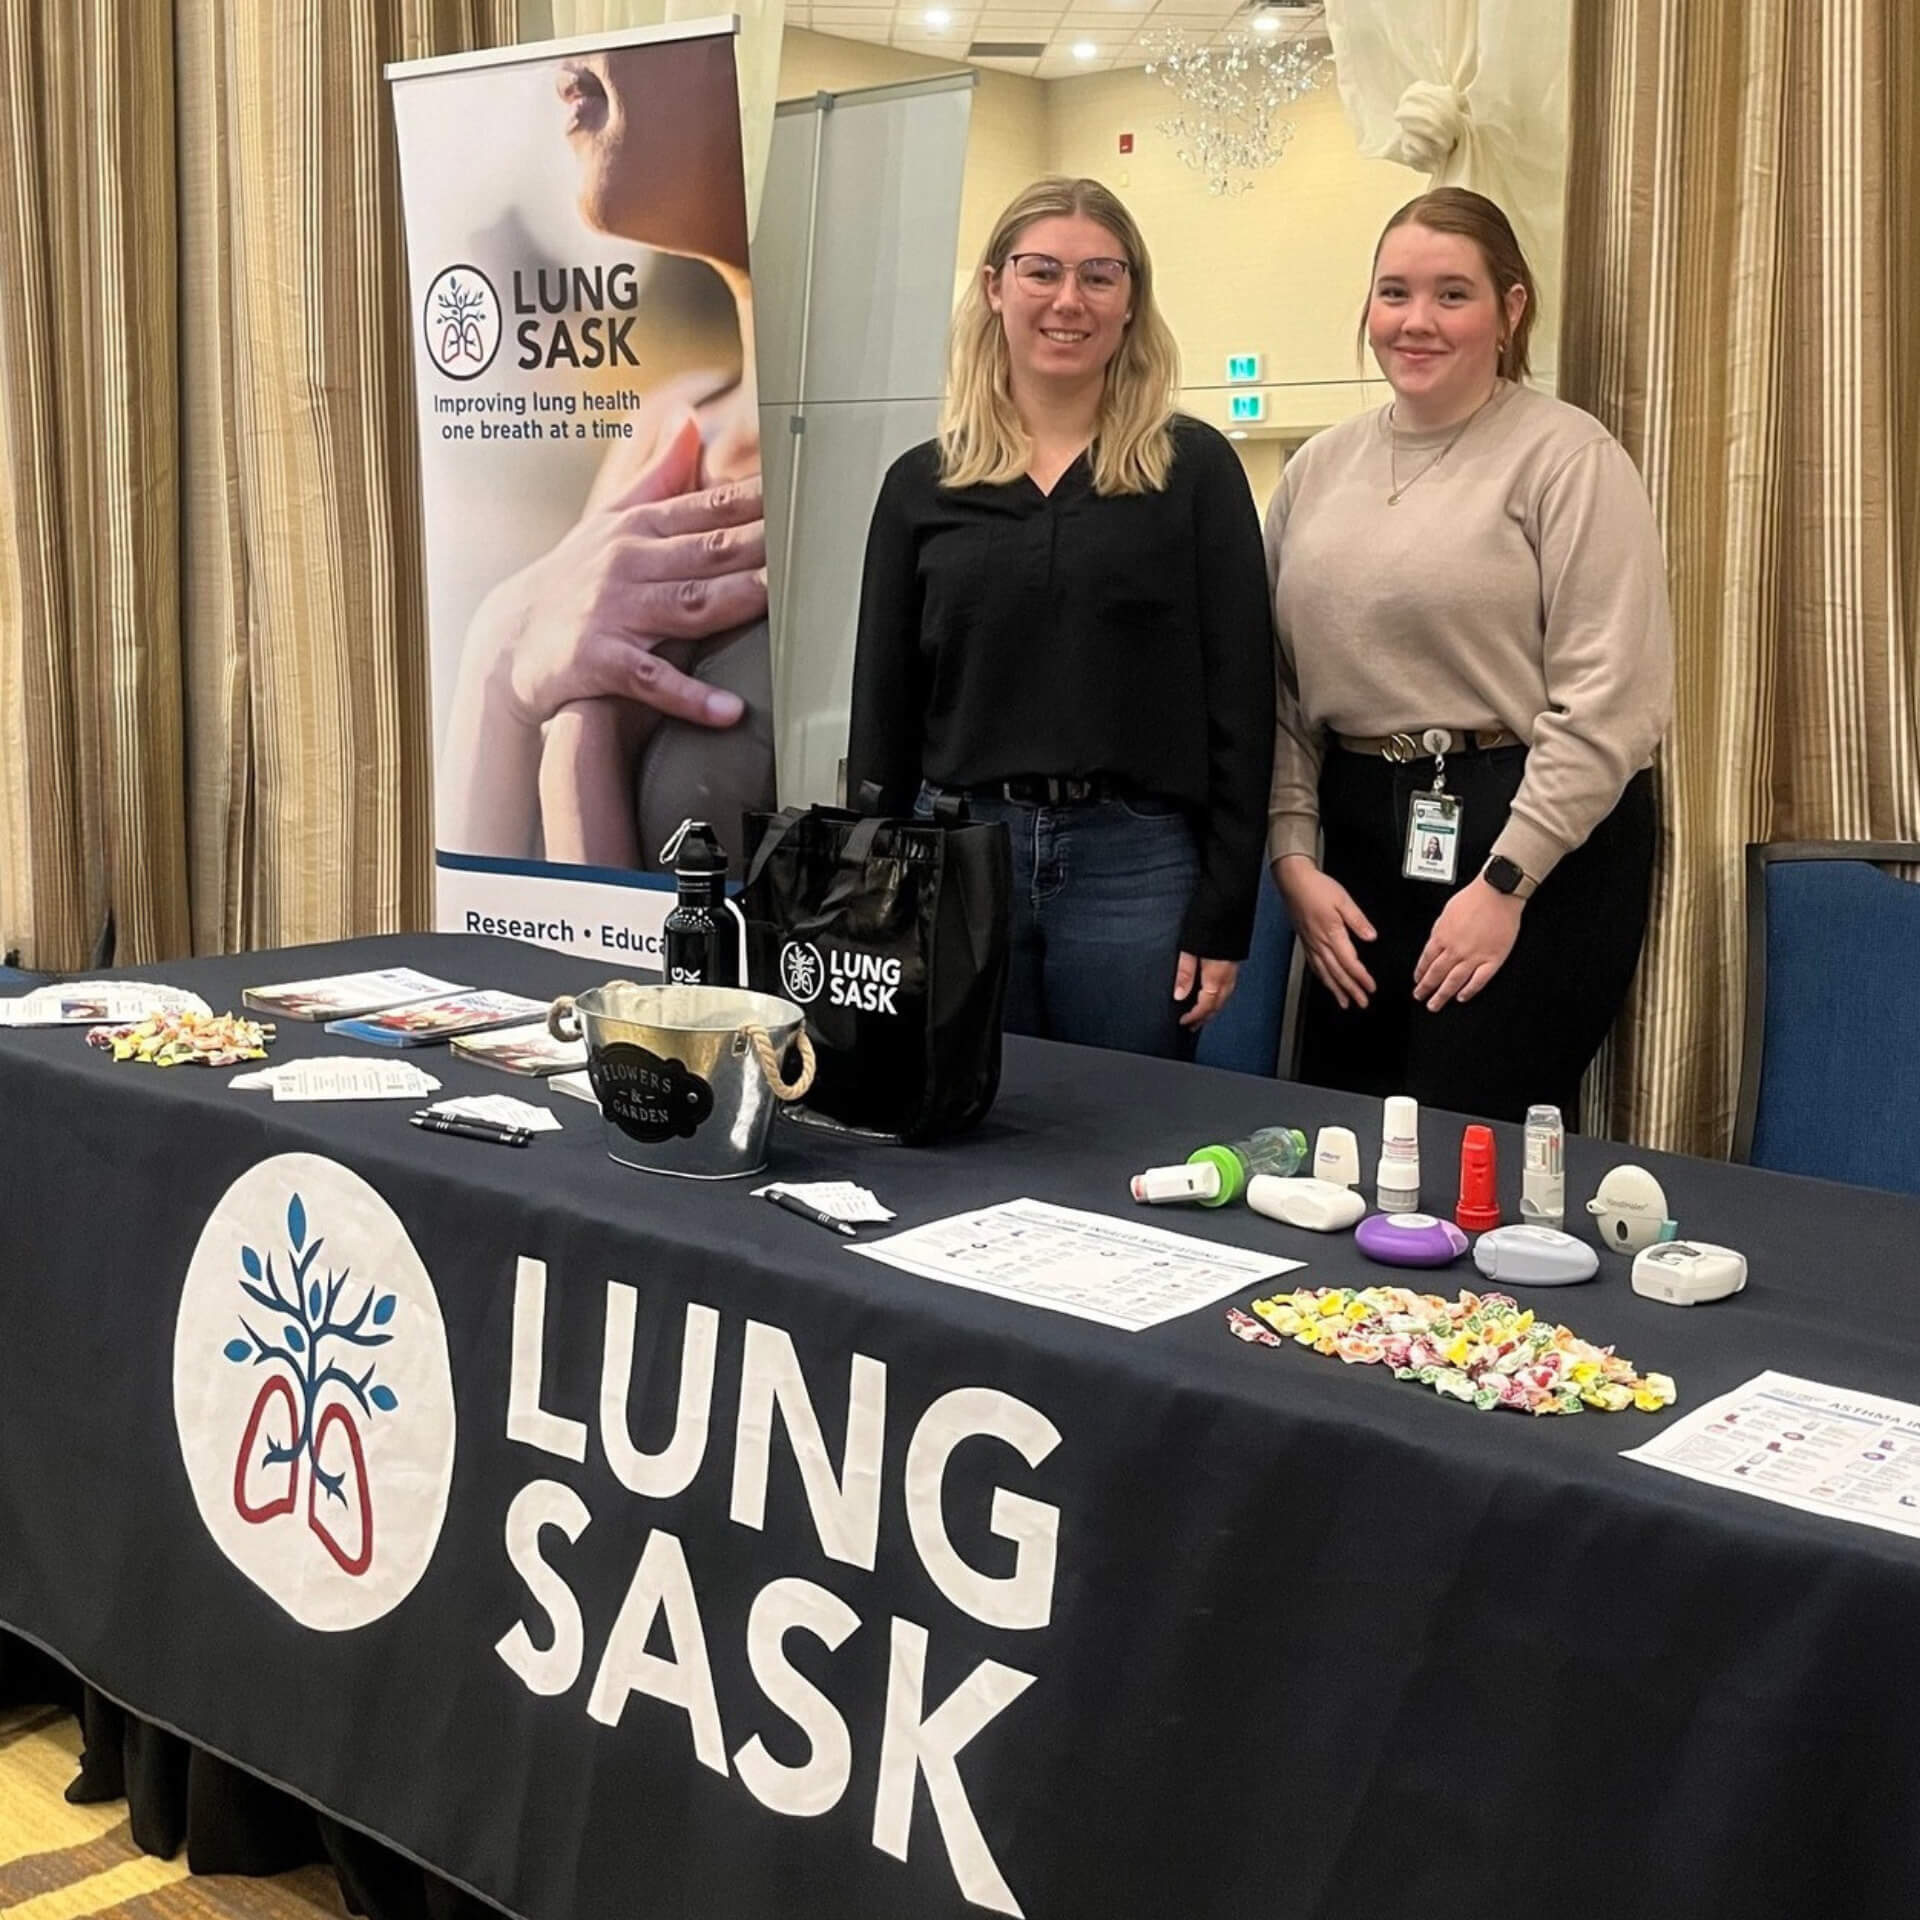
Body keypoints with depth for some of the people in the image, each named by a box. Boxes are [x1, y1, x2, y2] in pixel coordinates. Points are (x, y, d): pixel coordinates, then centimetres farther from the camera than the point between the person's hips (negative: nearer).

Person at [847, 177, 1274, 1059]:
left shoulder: (1192, 469, 1)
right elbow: (883, 706, 9)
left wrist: (1222, 915, -5)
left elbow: (1238, 697, -1)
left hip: (1136, 861, -2)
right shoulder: (923, 482, 8)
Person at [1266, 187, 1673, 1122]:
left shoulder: (1565, 457, -6)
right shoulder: (1319, 467, 12)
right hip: (1356, 835, 6)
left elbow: (1612, 700, -12)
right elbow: (1281, 691, 11)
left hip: (1530, 843, -5)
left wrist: (1503, 883, -14)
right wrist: (1296, 858, 2)